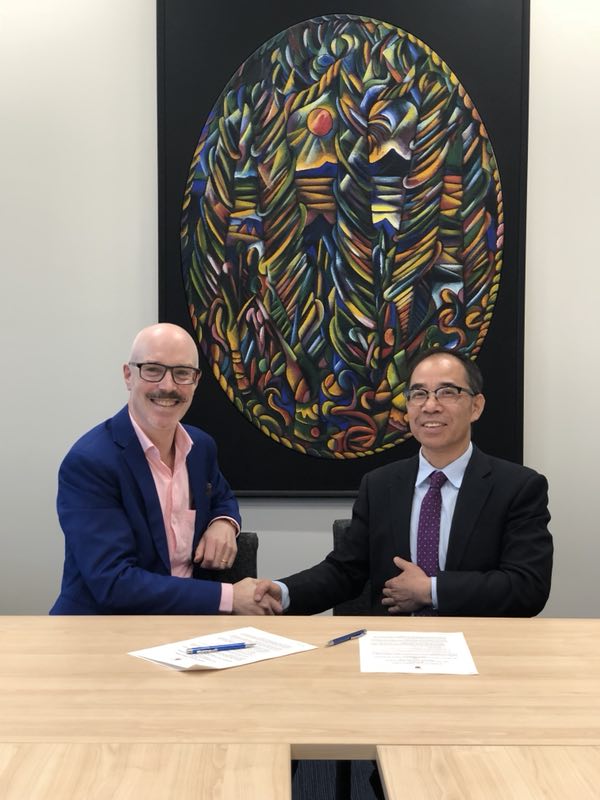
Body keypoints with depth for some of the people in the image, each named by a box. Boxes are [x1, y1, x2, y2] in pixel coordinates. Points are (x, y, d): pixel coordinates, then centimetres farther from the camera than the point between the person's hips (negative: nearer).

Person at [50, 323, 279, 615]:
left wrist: (224, 524, -1)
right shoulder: (88, 462, -17)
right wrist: (229, 597, -20)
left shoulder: (201, 446, 3)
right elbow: (113, 583, -21)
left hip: (187, 615, 6)